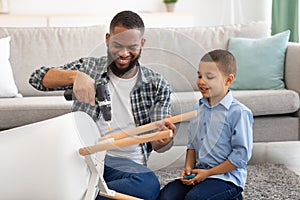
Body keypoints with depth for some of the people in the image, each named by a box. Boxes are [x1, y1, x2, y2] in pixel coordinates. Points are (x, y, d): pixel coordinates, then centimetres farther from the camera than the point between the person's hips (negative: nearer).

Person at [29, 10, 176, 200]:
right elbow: (38, 77, -2)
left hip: (126, 162, 2)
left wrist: (164, 139, -22)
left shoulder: (157, 85, 7)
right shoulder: (88, 67, 8)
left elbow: (158, 144, 4)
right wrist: (76, 76, -21)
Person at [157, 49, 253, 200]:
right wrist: (188, 168, 1)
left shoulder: (238, 112, -12)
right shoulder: (198, 108, 11)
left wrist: (209, 172, -12)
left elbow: (241, 154, -12)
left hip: (227, 176, -6)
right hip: (199, 171, 6)